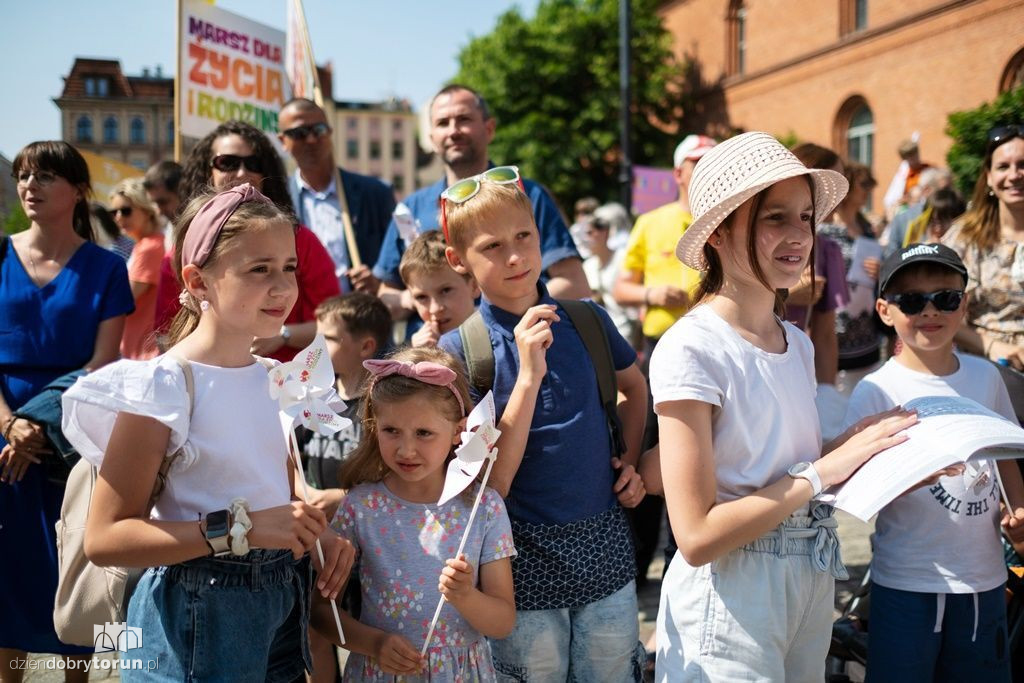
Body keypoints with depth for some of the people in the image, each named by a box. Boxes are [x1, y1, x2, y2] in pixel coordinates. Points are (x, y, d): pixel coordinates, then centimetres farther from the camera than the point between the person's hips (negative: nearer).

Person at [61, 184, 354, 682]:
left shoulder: (275, 377, 3)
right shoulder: (165, 385, -17)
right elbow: (104, 538, -21)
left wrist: (317, 532, -3)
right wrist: (239, 529, -29)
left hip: (281, 602, 7)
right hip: (200, 619, -6)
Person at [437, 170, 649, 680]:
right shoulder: (459, 350, -10)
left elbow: (634, 389, 22)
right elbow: (490, 486, -17)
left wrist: (631, 462, 7)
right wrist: (528, 375, -24)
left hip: (606, 548, 3)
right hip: (526, 561, -3)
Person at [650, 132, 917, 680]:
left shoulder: (797, 344, 6)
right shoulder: (690, 351, -19)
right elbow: (697, 536, -21)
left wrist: (856, 443, -6)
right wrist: (823, 470, -20)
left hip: (814, 582, 7)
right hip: (729, 598, -7)